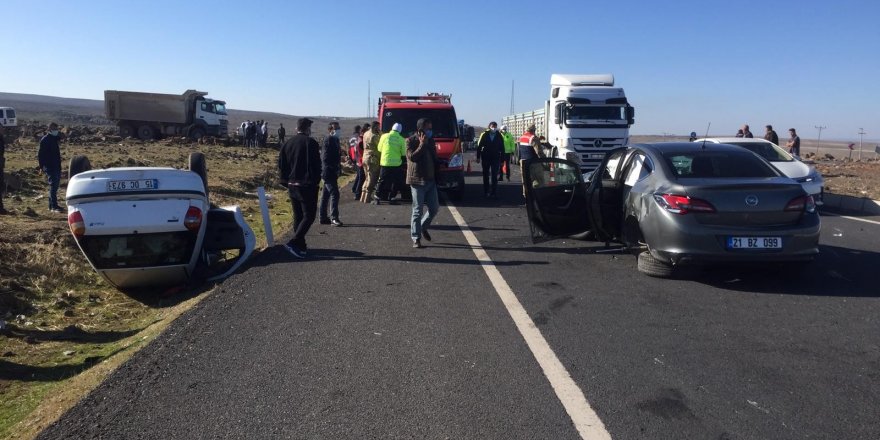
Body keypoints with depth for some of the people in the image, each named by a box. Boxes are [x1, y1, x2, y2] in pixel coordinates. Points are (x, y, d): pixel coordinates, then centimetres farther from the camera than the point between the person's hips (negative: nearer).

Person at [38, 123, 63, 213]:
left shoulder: (55, 139, 16)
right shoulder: (45, 140, -8)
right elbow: (40, 154, -13)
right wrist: (42, 166, -18)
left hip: (56, 166, 9)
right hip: (49, 166, -9)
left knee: (55, 185, 12)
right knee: (53, 184, -13)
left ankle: (51, 205, 20)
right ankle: (54, 206, -16)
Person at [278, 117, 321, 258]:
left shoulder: (288, 143, 9)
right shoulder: (310, 142, -10)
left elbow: (281, 166, 10)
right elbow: (316, 165, -14)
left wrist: (286, 182, 15)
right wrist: (316, 181, -2)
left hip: (292, 185, 7)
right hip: (307, 186, -7)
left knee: (298, 216, 15)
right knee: (309, 216, -3)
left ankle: (300, 245, 20)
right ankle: (294, 243, -15)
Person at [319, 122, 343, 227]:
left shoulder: (334, 140, 15)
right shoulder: (329, 140, -14)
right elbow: (325, 158, -21)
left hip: (329, 173, 10)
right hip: (329, 172, -10)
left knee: (326, 194, 14)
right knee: (334, 194, -12)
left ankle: (323, 218, 21)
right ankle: (334, 218, -10)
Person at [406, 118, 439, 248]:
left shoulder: (430, 141, 14)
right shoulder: (411, 141, -5)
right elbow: (412, 157, -19)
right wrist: (422, 145, -16)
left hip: (430, 180, 6)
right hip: (417, 180, -6)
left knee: (434, 208, 7)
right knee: (417, 211, -3)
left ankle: (423, 227, 31)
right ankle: (416, 238, 5)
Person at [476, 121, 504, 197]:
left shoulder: (499, 136, 2)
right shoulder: (484, 135, 0)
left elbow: (502, 149, 3)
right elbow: (479, 146, 0)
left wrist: (502, 160, -1)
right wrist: (478, 157, -6)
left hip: (495, 158, -1)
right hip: (485, 158, 1)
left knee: (494, 176, -4)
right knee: (486, 175, 8)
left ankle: (493, 192, -1)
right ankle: (486, 191, 17)